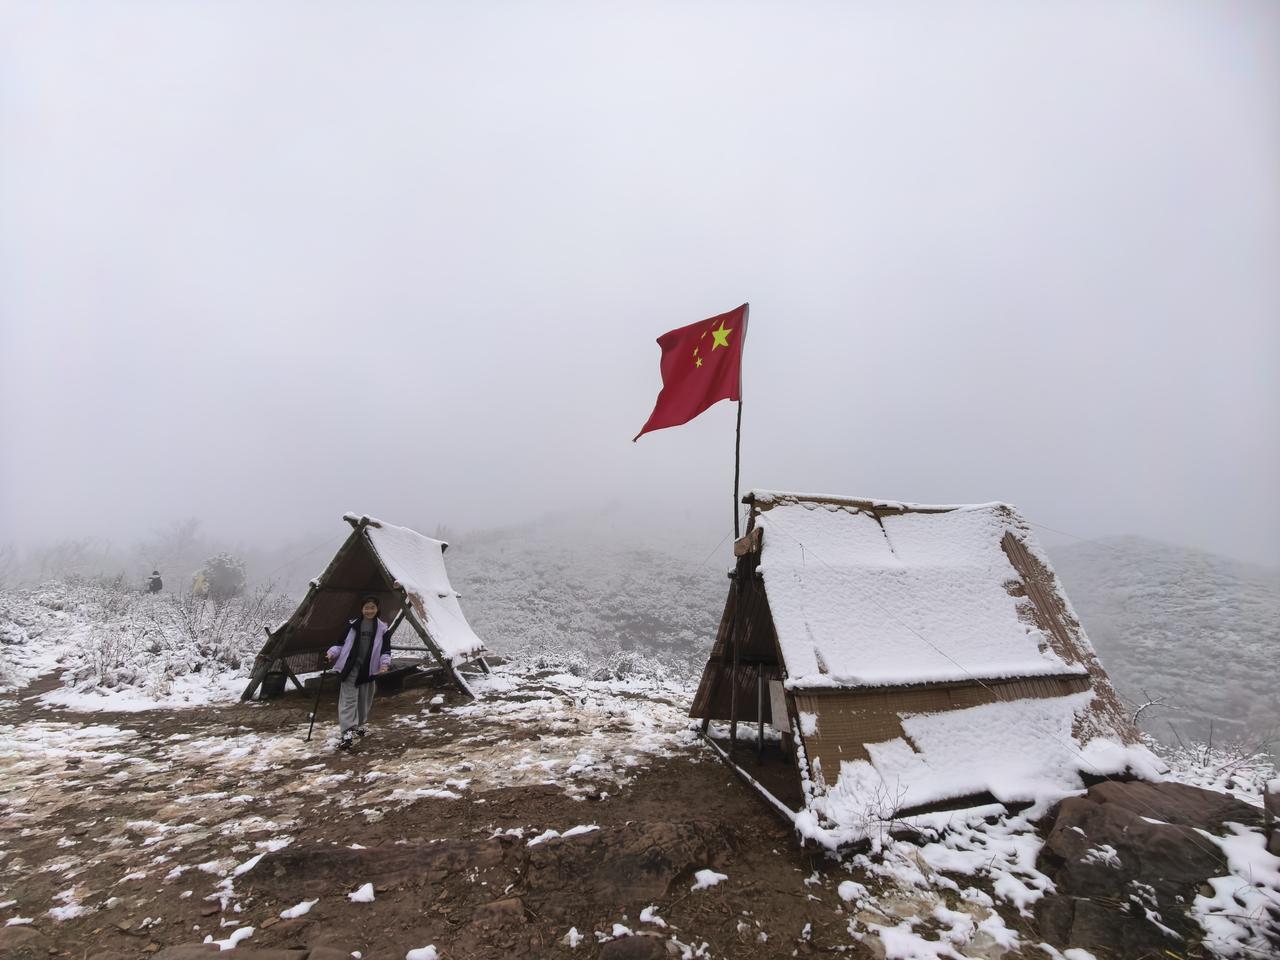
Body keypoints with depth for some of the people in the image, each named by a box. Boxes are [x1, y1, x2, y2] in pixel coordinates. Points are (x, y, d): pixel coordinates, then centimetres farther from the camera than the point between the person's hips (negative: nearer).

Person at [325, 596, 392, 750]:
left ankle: (360, 724, 36)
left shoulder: (382, 628, 1)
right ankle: (348, 732, -14)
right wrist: (332, 652, -9)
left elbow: (386, 649, 1)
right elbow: (341, 642, 7)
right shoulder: (352, 625, -1)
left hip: (369, 669, 2)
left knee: (364, 699, 15)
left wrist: (385, 664, -13)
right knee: (349, 698, -9)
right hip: (350, 666, -2)